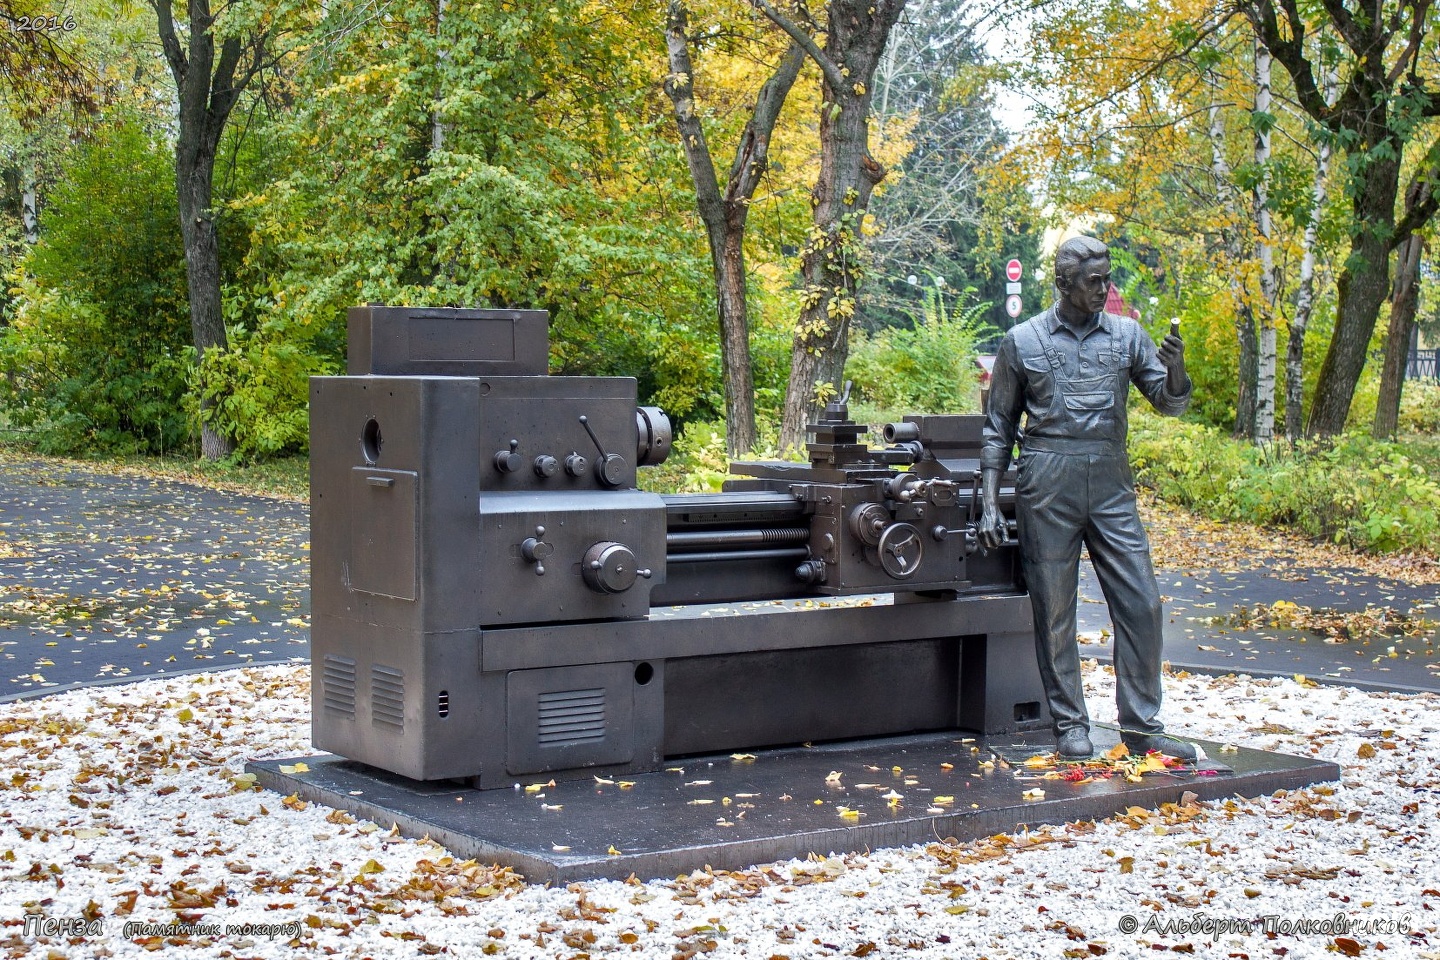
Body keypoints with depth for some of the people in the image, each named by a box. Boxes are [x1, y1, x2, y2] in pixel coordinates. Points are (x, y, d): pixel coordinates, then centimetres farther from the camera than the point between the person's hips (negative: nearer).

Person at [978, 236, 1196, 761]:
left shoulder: (1126, 334, 9)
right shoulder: (1022, 342, 3)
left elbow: (1169, 403, 8)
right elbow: (998, 428, 8)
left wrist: (1175, 368, -14)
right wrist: (989, 504, 0)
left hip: (1111, 485, 2)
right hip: (1047, 487, -2)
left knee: (1141, 605, -2)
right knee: (1054, 613, 2)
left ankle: (1142, 726, 6)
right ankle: (1070, 725, 13)